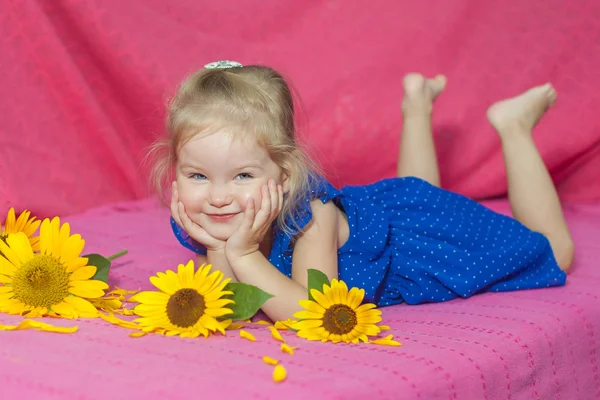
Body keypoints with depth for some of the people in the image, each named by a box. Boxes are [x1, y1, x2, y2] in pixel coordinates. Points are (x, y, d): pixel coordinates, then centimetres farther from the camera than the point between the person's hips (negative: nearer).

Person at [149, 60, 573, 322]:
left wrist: (244, 254, -53)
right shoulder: (211, 220, -28)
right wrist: (217, 249, -41)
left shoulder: (309, 214, -43)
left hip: (416, 233, -5)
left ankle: (513, 126, 23)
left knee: (552, 251, 15)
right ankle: (417, 109, 53)